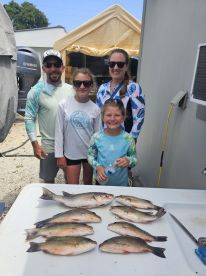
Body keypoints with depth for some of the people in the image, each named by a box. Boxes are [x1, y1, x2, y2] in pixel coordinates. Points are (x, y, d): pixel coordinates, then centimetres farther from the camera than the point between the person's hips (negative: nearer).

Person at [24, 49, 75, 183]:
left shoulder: (71, 89, 0)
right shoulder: (36, 91, -9)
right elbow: (29, 119, -7)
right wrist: (35, 144, -13)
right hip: (49, 145, -2)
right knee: (49, 179, 15)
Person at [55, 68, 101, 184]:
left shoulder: (95, 109, -8)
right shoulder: (64, 105, -11)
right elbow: (59, 131, -6)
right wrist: (59, 155, -4)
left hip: (90, 153, 2)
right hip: (71, 153, -1)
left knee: (88, 184, 21)